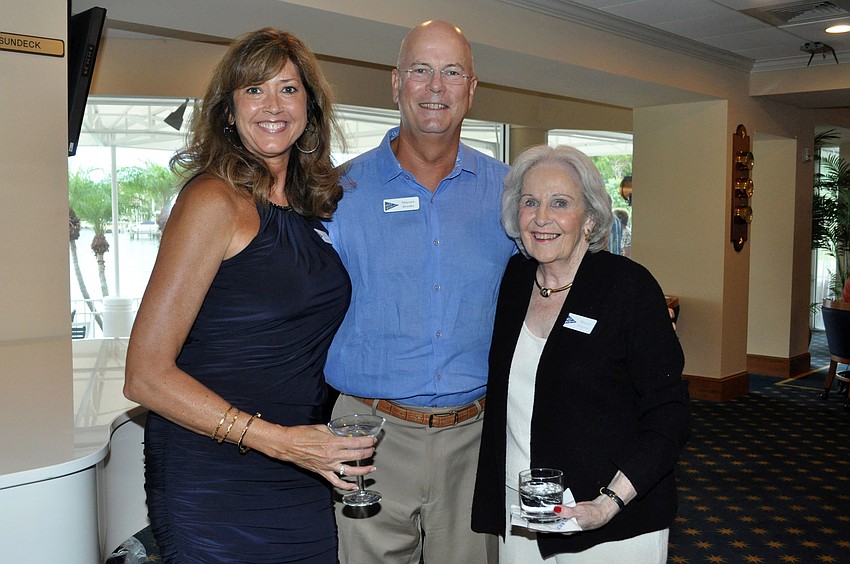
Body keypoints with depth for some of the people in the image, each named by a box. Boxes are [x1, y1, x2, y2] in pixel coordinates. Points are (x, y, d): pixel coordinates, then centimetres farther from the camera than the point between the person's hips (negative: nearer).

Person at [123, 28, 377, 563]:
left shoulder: (316, 202, 7)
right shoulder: (217, 200, -12)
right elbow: (146, 375, -16)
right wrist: (278, 439, -21)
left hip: (303, 482, 6)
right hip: (213, 486, -6)